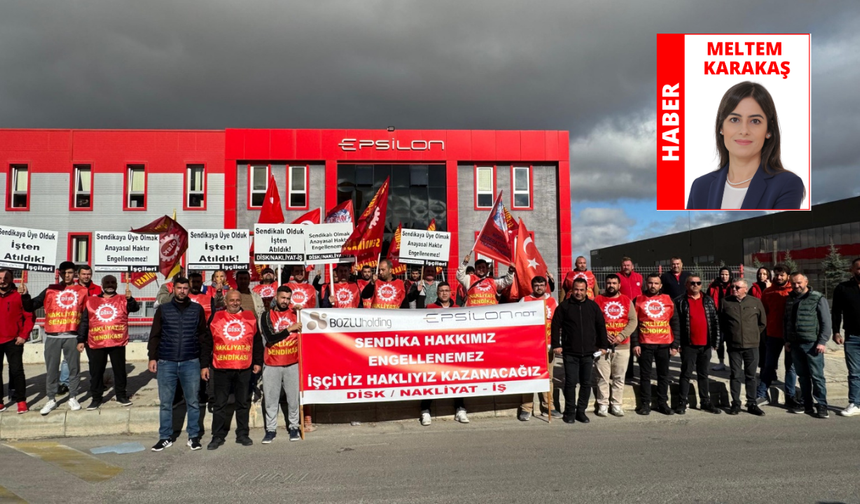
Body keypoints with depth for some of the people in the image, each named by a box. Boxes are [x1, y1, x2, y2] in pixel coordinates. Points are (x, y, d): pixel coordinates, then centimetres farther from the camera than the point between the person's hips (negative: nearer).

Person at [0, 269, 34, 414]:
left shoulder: (19, 296, -2)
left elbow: (29, 316, -3)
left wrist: (24, 335, -9)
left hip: (13, 341, -3)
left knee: (16, 370, -3)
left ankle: (21, 401, 3)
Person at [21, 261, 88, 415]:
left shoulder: (82, 291, 5)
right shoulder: (51, 290, 8)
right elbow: (31, 307, 8)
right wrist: (25, 295, -8)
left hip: (72, 336, -1)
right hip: (52, 336, 1)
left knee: (74, 367, 6)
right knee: (52, 369, 6)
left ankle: (73, 398, 17)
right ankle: (51, 400, 16)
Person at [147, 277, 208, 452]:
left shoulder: (197, 309, 5)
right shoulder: (163, 309, 6)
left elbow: (203, 335, 7)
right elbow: (155, 335, 7)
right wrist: (152, 357, -1)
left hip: (191, 362, 0)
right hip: (166, 362, 1)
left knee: (193, 401, 6)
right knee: (165, 402, 7)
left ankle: (194, 436, 17)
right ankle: (165, 437, 18)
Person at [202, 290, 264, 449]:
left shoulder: (250, 317, 7)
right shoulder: (216, 317, 5)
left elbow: (257, 341, 10)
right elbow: (206, 343, 5)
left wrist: (258, 362, 6)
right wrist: (204, 365, 2)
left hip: (244, 369, 1)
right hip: (221, 369, -1)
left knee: (243, 403, 8)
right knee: (220, 404, 6)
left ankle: (242, 434, 18)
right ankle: (218, 436, 15)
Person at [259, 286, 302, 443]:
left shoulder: (296, 313, 5)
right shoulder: (267, 316, 2)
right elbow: (270, 338, -10)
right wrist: (290, 329, -12)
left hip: (292, 363, 1)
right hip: (272, 365, 0)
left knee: (293, 397, 4)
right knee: (271, 398, 4)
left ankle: (294, 427, 16)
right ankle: (271, 429, 14)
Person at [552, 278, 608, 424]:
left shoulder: (593, 306, 7)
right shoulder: (564, 306, 1)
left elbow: (601, 326, 11)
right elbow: (556, 325, 0)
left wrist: (603, 345, 8)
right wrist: (556, 345, -5)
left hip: (589, 352, 2)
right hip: (570, 352, -2)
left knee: (586, 383, 7)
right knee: (570, 382, -1)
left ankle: (581, 411, 19)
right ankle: (570, 412, 11)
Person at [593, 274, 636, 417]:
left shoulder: (627, 301, 10)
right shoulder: (598, 300, 4)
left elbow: (633, 321, 3)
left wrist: (621, 336, -10)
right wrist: (603, 334, -15)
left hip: (622, 345, 2)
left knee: (619, 377, 7)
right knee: (602, 377, -1)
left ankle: (616, 405, 15)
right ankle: (603, 405, 7)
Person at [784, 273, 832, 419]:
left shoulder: (818, 298, -4)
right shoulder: (790, 300, 13)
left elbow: (826, 322, -7)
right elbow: (787, 321, 19)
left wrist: (822, 342, -13)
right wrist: (787, 340, 13)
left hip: (812, 344, -5)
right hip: (795, 344, 5)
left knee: (817, 376, -4)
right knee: (803, 376, 10)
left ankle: (821, 406, 4)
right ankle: (807, 405, 16)